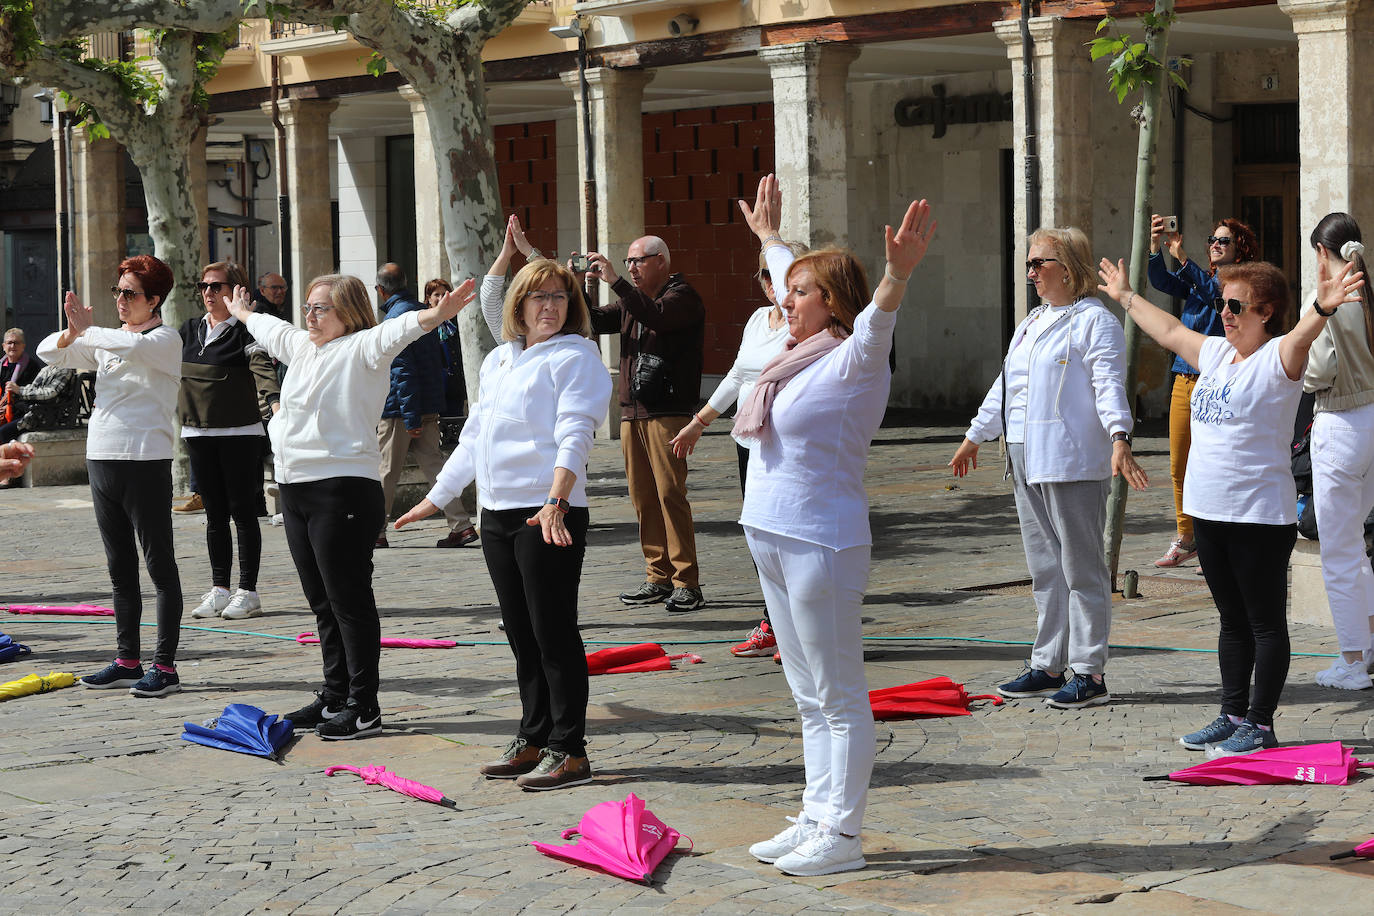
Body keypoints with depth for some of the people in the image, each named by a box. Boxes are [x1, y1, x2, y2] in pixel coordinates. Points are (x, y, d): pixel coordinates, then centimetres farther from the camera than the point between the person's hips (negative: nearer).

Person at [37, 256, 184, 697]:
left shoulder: (166, 339, -6)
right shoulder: (106, 339, 15)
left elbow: (132, 347, -27)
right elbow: (50, 353, 9)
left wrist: (87, 329, -14)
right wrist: (72, 332, -12)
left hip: (145, 462, -8)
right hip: (102, 460, 8)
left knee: (159, 565, -3)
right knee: (120, 569, 12)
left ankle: (165, 666, -1)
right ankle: (127, 661, 19)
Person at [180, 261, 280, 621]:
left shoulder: (245, 330, -8)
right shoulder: (190, 330, 11)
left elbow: (262, 368, -23)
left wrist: (273, 400, -41)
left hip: (239, 433, -6)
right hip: (198, 433, 6)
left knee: (243, 511, -1)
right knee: (214, 513, 10)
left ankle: (248, 592, 4)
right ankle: (219, 590, 15)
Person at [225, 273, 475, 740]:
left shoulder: (360, 350, -7)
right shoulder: (302, 347, 18)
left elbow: (395, 331, -27)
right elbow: (270, 329, 39)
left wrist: (437, 314, -46)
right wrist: (242, 312, 57)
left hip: (344, 488, -9)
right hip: (295, 490, 9)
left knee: (350, 601, -7)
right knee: (323, 603, 14)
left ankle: (364, 709, -3)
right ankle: (335, 697, 23)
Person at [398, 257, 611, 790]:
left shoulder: (573, 356, -5)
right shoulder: (498, 360, 19)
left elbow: (574, 436, -17)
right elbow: (474, 436, 26)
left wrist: (556, 501, -31)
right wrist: (436, 497, 26)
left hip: (548, 514, -7)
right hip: (497, 513, 7)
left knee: (553, 633, -6)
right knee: (521, 636, 12)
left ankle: (569, 752, -1)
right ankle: (532, 743, 20)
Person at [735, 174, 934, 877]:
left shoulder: (854, 361, -11)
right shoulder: (804, 353, 13)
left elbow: (876, 321, -33)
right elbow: (791, 273, 32)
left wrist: (898, 275, -52)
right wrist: (768, 234, 47)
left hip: (822, 546, -9)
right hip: (774, 542, 9)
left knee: (839, 698, -3)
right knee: (810, 699, 14)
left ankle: (841, 835, 1)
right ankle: (816, 820, 21)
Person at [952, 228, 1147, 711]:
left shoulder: (1095, 320, -6)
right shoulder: (1031, 322, 20)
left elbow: (1109, 385, -17)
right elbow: (1005, 386, 30)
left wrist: (1119, 439, -31)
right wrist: (975, 435, 35)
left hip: (1073, 464, -8)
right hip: (1026, 461, 8)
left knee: (1081, 568, -4)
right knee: (1045, 568, 13)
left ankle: (1089, 673, 0)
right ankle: (1048, 666, 19)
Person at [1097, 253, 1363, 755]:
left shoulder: (1277, 359, -10)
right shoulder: (1217, 354, 13)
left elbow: (1300, 337, -32)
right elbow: (1170, 331, 30)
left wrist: (1322, 308, -54)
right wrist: (1125, 296, 41)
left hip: (1261, 515, -8)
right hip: (1209, 511, 8)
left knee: (1266, 623, 0)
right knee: (1232, 620, 15)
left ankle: (1260, 725, 4)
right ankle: (1233, 715, 23)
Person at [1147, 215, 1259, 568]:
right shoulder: (1197, 279, 15)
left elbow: (1218, 293, -21)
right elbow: (1162, 282, 2)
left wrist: (1183, 258, -27)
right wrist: (1154, 245, -14)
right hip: (1184, 381, 7)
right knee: (1179, 468, 10)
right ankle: (1185, 539, 21)